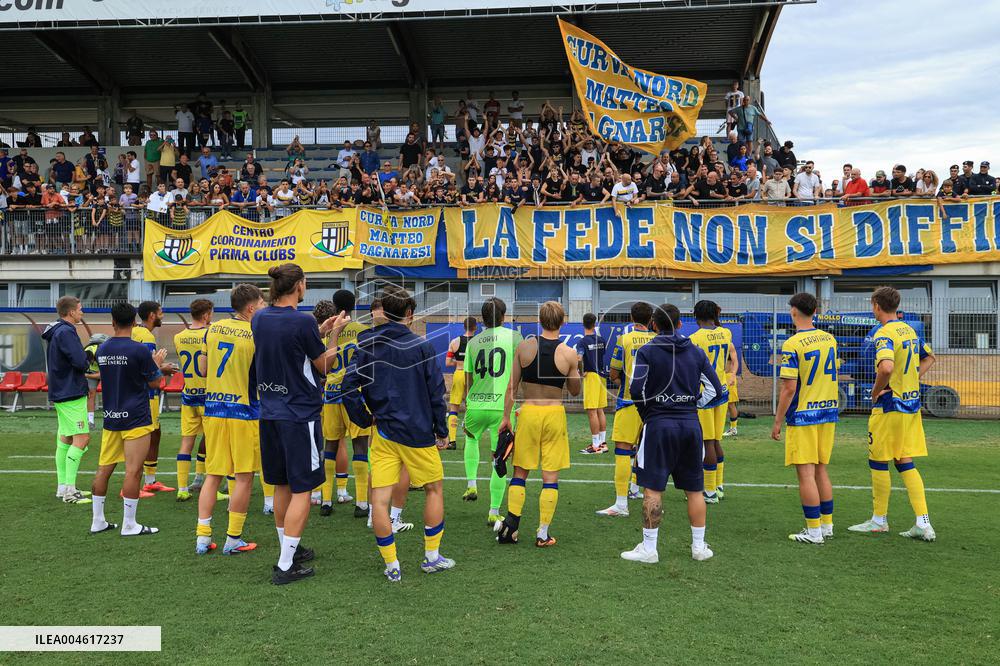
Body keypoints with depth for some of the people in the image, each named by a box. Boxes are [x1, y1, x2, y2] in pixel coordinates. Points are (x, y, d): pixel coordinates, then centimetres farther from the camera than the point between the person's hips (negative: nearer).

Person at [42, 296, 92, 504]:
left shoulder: (56, 331, 16)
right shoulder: (66, 332, -17)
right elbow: (80, 362, -23)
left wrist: (85, 355, 4)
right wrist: (89, 357, -3)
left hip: (60, 392, 11)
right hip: (72, 394, -11)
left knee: (65, 438, 13)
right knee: (82, 438, -10)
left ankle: (63, 487, 19)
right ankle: (70, 490, -10)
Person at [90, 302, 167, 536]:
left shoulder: (102, 350, 6)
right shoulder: (139, 350, -13)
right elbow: (155, 383, -4)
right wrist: (157, 364, 14)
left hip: (110, 418, 7)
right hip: (135, 419, -6)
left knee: (104, 469, 13)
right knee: (133, 471, -2)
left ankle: (98, 521, 21)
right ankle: (129, 525, 2)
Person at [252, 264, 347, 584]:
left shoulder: (259, 318, 5)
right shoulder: (302, 322, -16)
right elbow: (324, 367, -4)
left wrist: (319, 331, 18)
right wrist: (335, 333, 8)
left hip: (270, 413, 7)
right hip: (300, 415, -7)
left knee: (282, 485, 18)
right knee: (302, 490, 1)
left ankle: (288, 549, 31)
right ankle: (285, 566, 2)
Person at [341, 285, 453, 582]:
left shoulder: (366, 346, 2)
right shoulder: (422, 346, -5)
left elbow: (349, 388, -2)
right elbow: (436, 393, -5)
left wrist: (366, 421, 9)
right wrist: (442, 432, 4)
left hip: (383, 434, 2)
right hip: (418, 434, -2)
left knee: (379, 500, 6)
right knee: (434, 490, 16)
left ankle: (392, 567, 9)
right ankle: (432, 557, 22)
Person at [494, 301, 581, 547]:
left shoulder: (524, 346, -4)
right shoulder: (569, 353, -6)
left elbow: (512, 387, 0)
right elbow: (575, 391, 6)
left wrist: (506, 416, 8)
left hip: (528, 412, 1)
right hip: (554, 414, -1)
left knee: (520, 471, 13)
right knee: (550, 476, 6)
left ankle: (510, 525, 10)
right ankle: (543, 534, 9)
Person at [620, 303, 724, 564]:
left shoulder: (647, 351, -4)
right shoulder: (695, 351, 8)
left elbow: (636, 389, -13)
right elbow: (715, 388, 6)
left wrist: (646, 411, 4)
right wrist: (692, 404, 15)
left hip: (659, 424, -4)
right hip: (691, 424, 4)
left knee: (653, 488, 1)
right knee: (695, 489, 13)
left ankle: (649, 549, 6)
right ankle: (699, 547, 20)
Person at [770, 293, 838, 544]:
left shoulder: (792, 345, -15)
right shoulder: (829, 339, 6)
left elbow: (789, 388, -18)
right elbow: (832, 374, 16)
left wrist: (777, 422, -10)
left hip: (803, 416, -7)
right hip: (828, 412, 7)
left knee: (805, 473, 0)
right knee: (820, 470, 16)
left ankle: (814, 531, 4)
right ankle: (827, 525, 23)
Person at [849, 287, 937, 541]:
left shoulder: (884, 334, -17)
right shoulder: (909, 330, 11)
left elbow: (886, 368, -34)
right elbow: (929, 357, 26)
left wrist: (875, 392, -17)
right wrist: (912, 379, 15)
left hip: (889, 407, -8)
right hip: (912, 404, 8)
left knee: (878, 462, 6)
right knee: (905, 463, 11)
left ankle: (879, 520, 17)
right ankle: (923, 524, 7)